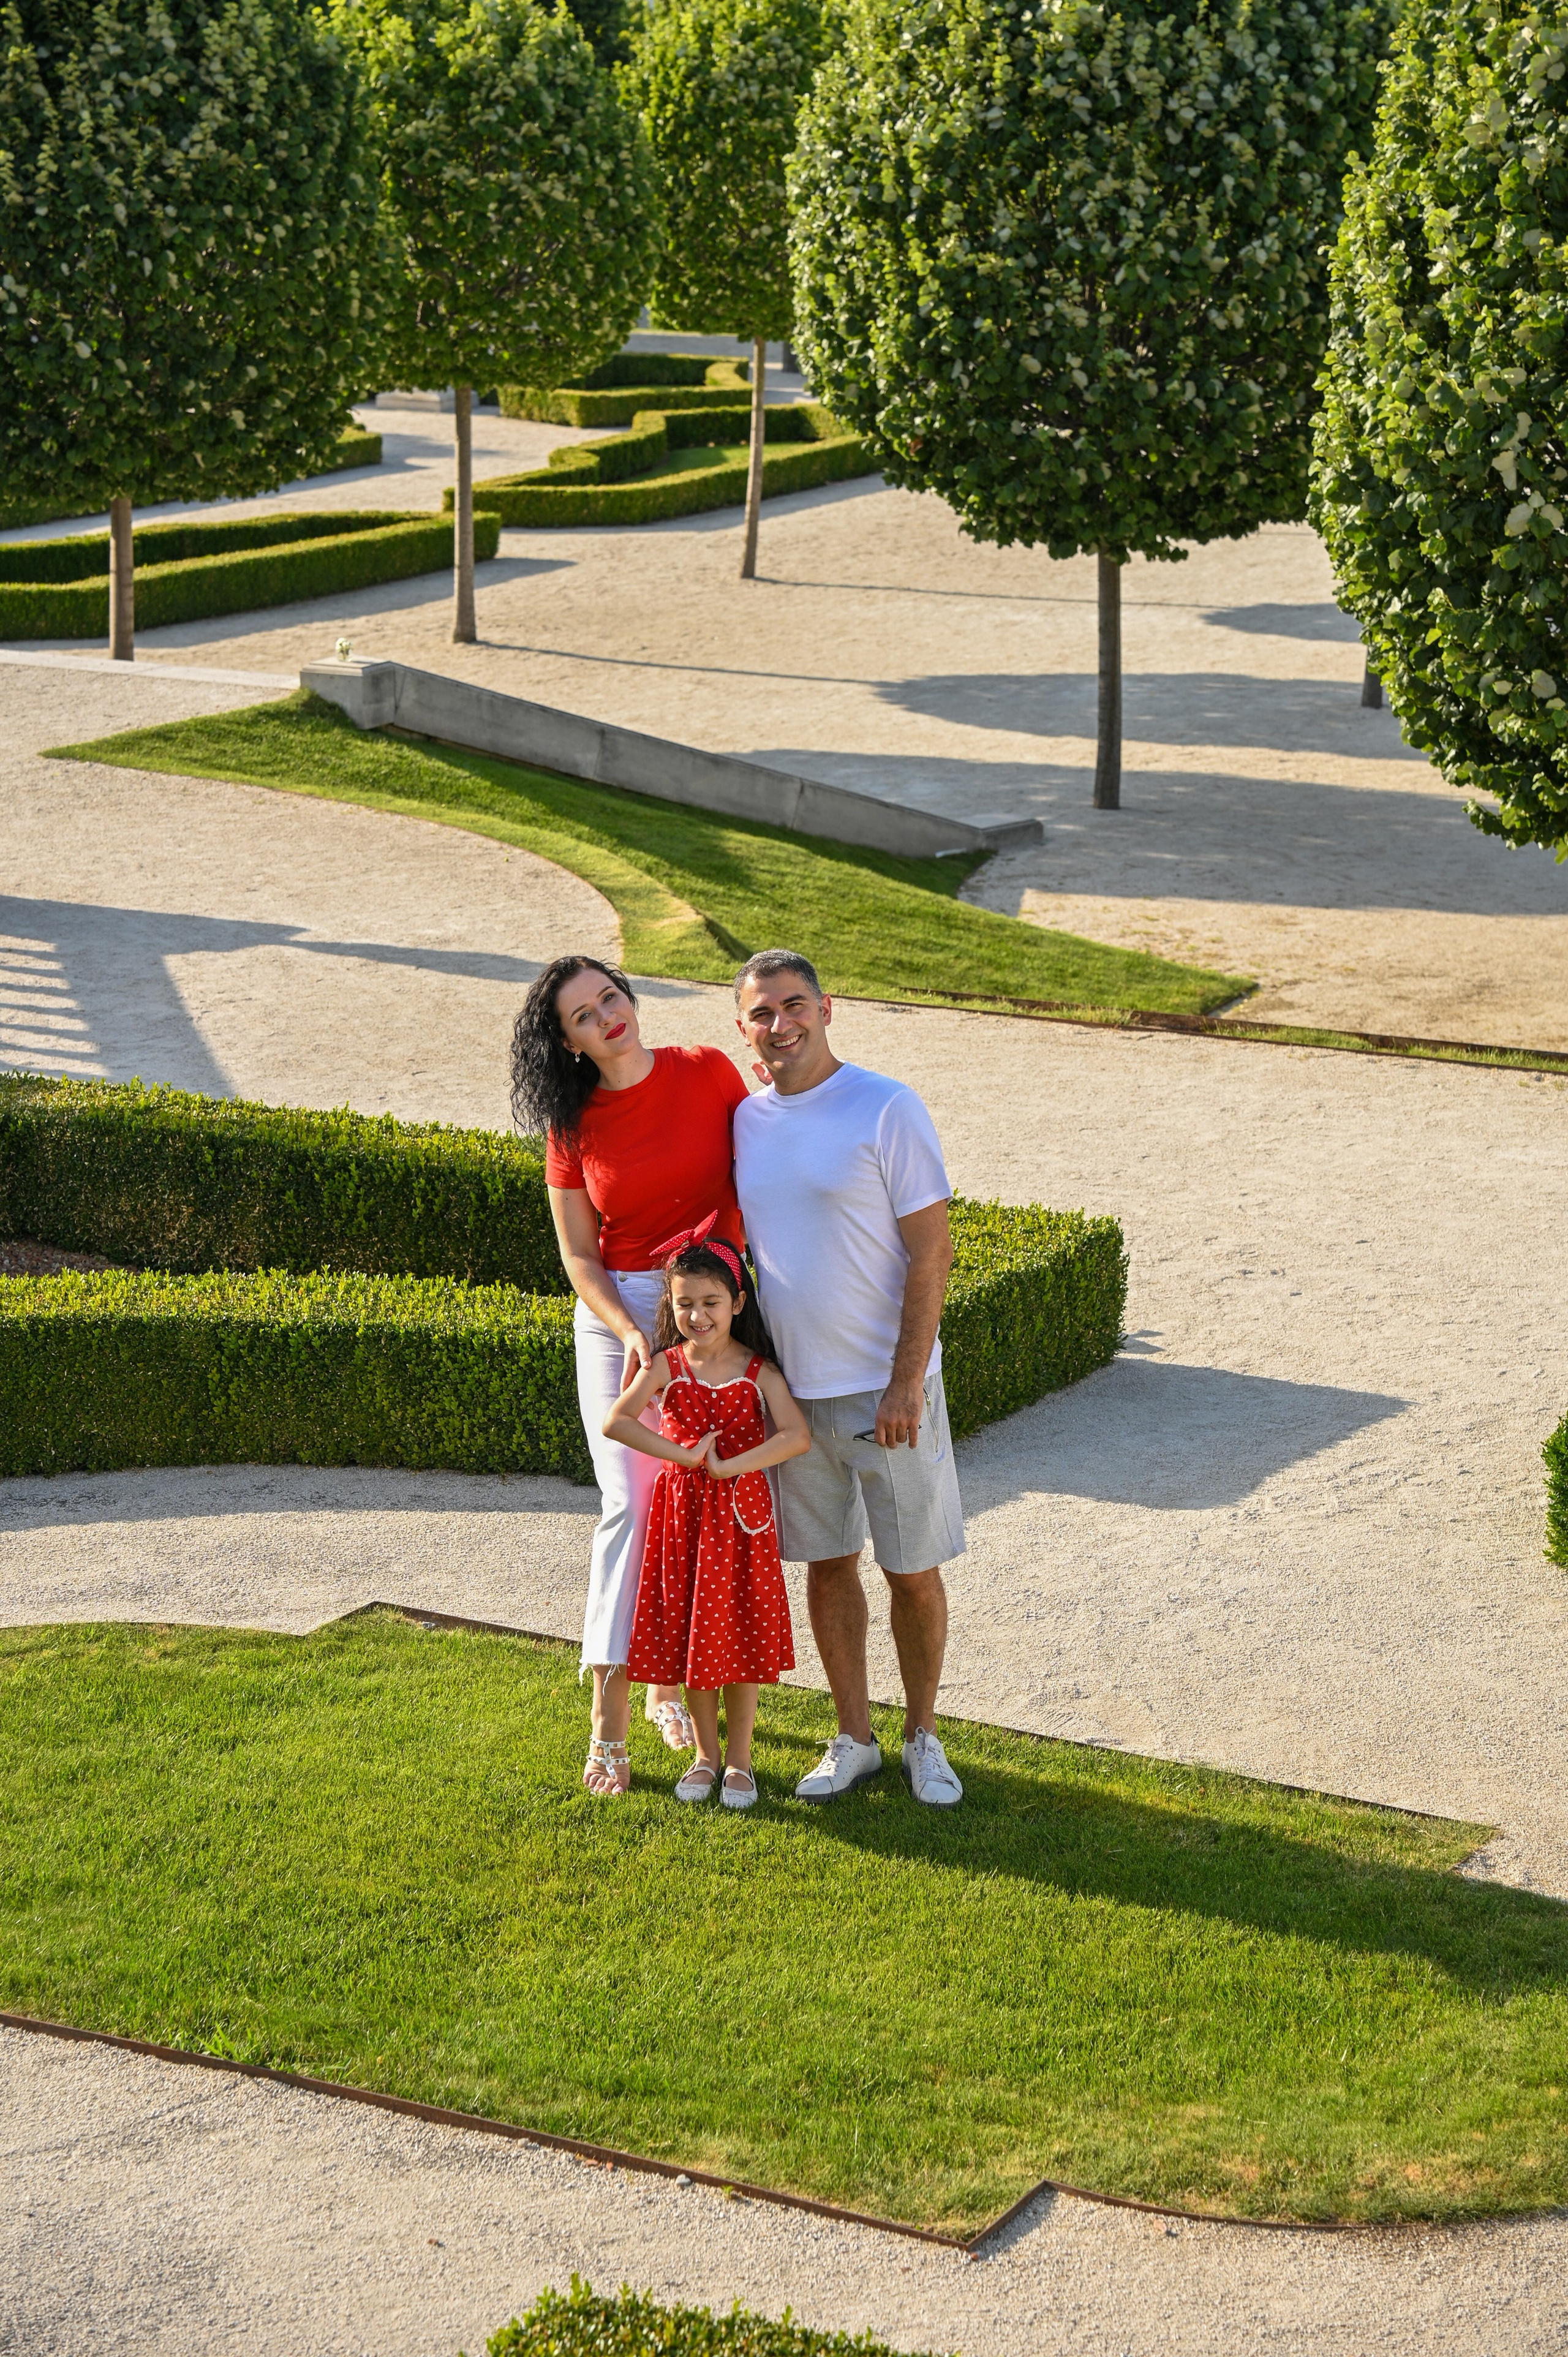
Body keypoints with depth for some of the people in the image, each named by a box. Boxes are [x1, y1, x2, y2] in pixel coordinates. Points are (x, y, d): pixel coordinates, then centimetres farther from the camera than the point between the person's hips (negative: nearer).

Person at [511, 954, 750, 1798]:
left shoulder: (707, 1072, -5)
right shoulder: (573, 1127, -4)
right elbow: (579, 1256, -2)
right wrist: (633, 1335, -16)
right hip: (617, 1314, -1)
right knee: (633, 1502, -10)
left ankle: (668, 1679, 23)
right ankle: (608, 1719, -7)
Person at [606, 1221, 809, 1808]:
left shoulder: (759, 1371, -6)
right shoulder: (666, 1367, -4)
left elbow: (797, 1436, -20)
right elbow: (615, 1423, -18)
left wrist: (727, 1466, -23)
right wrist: (684, 1454, -23)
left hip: (741, 1513, -1)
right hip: (683, 1512, 1)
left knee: (741, 1635, 4)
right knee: (689, 1634, 7)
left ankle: (739, 1760, 17)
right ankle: (706, 1755, 23)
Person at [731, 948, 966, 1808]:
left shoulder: (887, 1110, -12)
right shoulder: (741, 1119, 4)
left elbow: (932, 1252, -13)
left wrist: (906, 1381, -17)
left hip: (886, 1386, -4)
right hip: (791, 1386, 4)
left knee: (913, 1569, 4)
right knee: (827, 1562, 12)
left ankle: (923, 1737, 21)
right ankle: (853, 1739, 24)